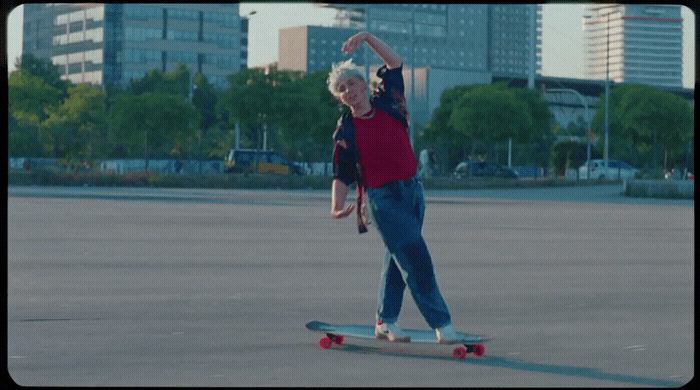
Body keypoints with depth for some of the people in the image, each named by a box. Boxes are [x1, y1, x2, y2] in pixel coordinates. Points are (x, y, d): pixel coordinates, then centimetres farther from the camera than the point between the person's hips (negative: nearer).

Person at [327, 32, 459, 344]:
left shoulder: (387, 104, 6)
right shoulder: (345, 131, -4)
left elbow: (394, 63, 3)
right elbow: (341, 175, -2)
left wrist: (367, 37, -8)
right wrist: (336, 206, -19)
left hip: (412, 191, 5)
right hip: (382, 198, -5)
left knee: (398, 260, 12)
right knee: (417, 260, -9)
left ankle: (385, 323, 24)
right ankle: (442, 324, -4)